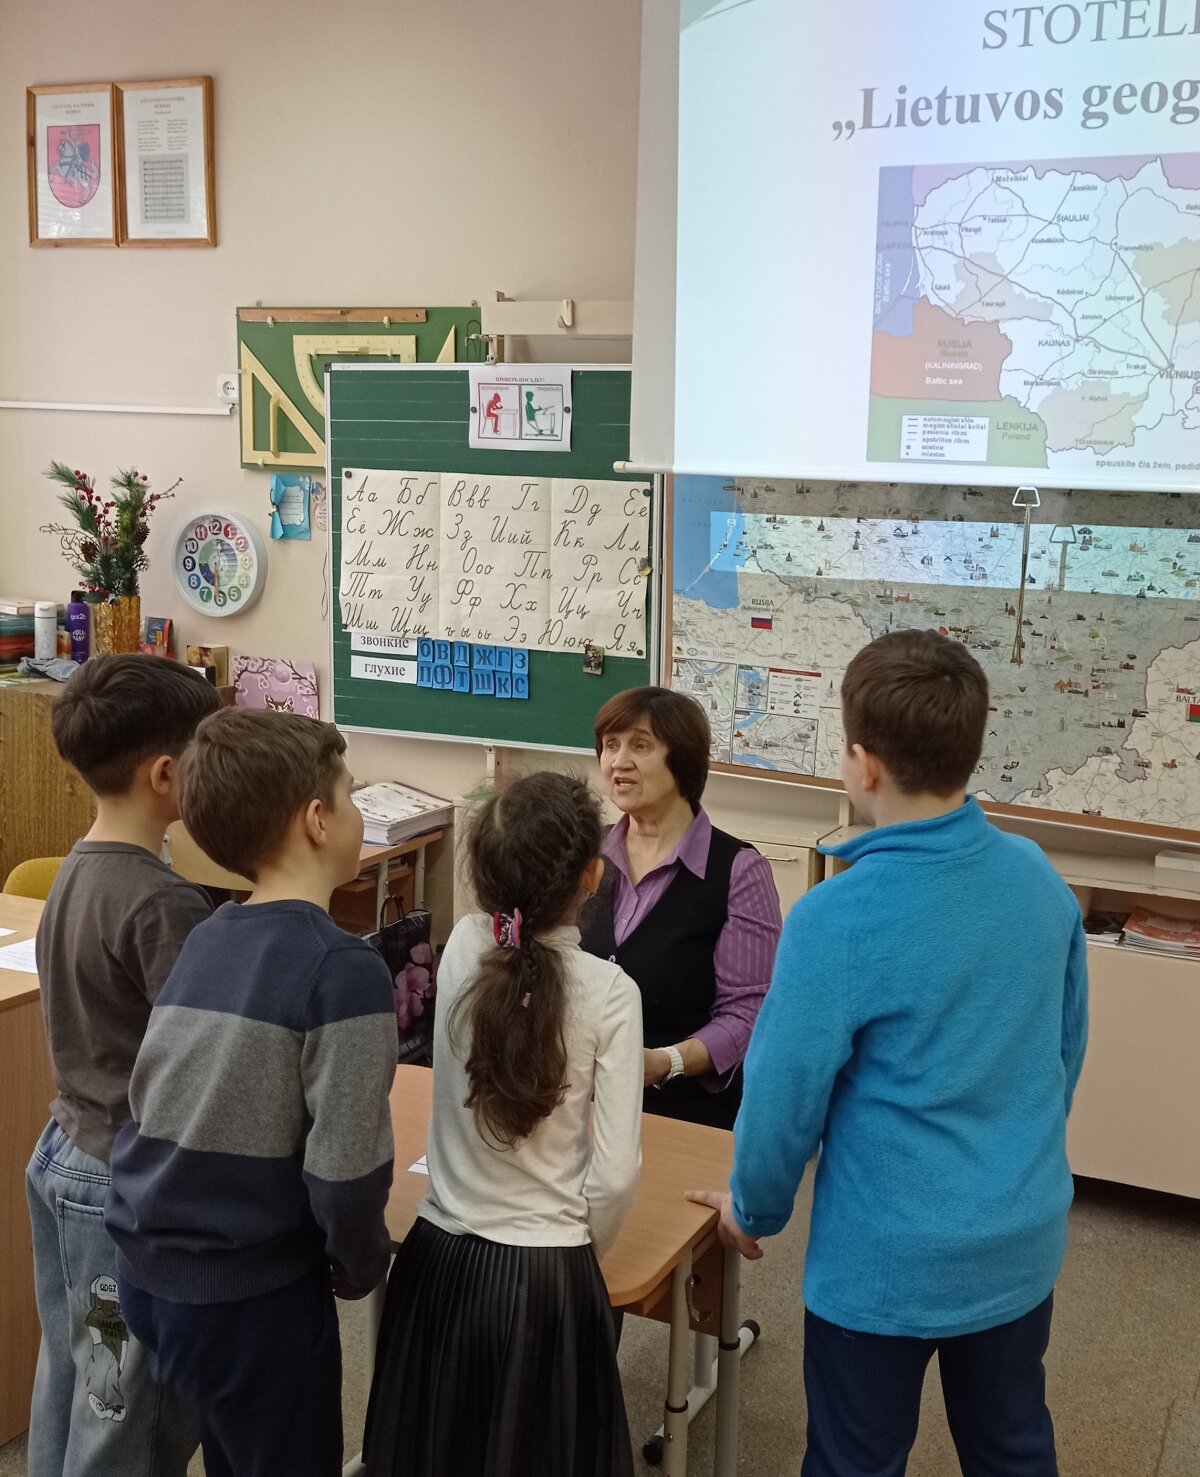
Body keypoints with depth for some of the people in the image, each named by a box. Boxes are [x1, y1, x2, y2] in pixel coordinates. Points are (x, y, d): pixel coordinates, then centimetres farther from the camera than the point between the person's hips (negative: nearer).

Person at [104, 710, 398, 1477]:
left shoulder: (205, 940, 3)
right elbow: (345, 1166, -22)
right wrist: (363, 1264, -1)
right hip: (252, 1294, -7)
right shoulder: (343, 968, -19)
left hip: (148, 1266, 7)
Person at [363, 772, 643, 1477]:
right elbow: (615, 1175, -14)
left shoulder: (461, 950, -8)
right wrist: (582, 1252, 4)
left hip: (439, 1258, 3)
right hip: (547, 1273, -3)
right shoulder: (610, 992, -17)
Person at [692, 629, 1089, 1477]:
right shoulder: (1039, 879, -7)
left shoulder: (838, 920, -25)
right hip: (1024, 1241, 5)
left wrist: (755, 1209, 4)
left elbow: (786, 1094, -16)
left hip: (888, 1260, -5)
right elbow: (1066, 1050, 7)